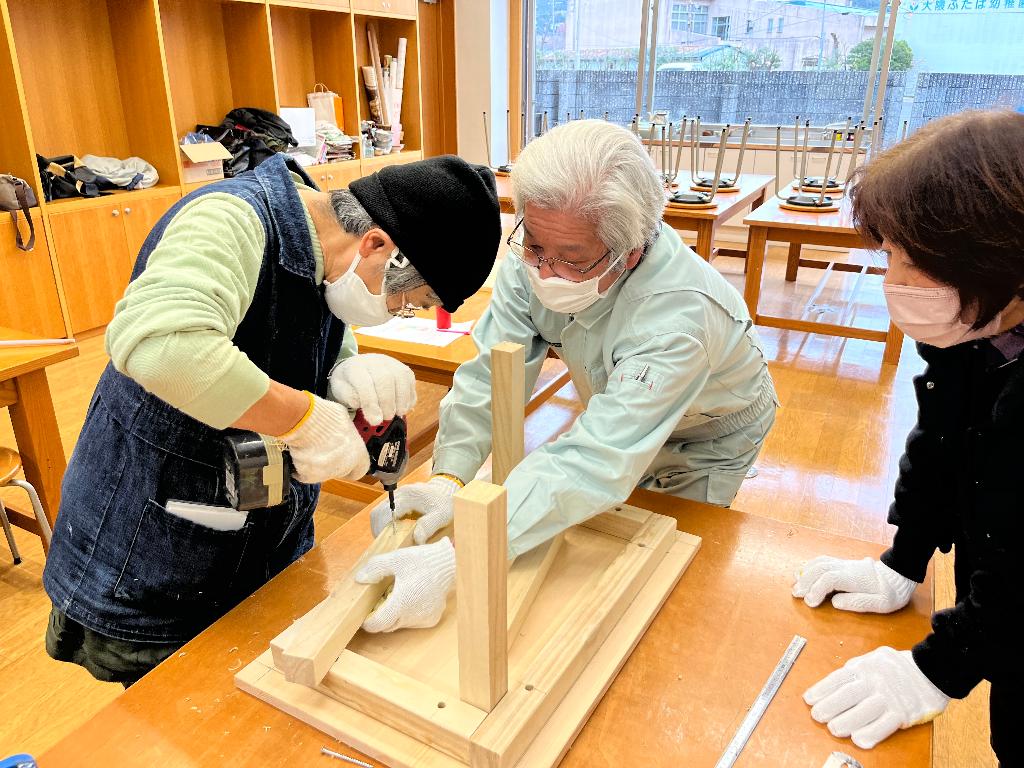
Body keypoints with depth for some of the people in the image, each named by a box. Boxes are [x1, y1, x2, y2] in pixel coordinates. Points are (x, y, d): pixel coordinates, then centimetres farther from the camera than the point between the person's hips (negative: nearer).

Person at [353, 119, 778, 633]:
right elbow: (493, 371, -26)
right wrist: (448, 479, -41)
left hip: (707, 436, -4)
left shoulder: (678, 315, -45)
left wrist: (452, 559, -59)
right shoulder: (537, 254, -29)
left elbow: (597, 465, -52)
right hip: (615, 410, 5)